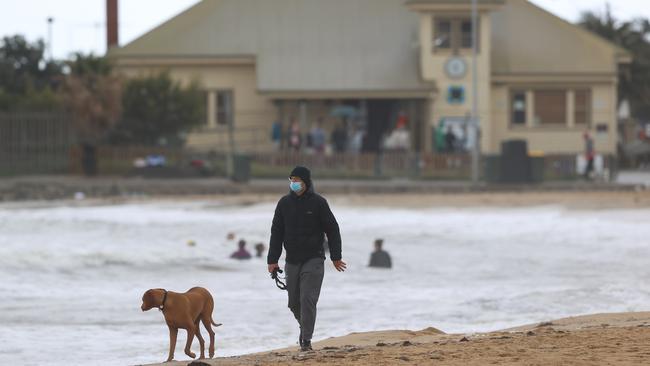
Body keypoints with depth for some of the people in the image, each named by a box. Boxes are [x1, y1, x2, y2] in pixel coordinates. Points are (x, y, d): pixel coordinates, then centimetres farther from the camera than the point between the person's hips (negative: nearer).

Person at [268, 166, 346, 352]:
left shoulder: (318, 202, -4)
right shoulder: (284, 203, 6)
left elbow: (332, 230, -1)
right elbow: (276, 232, 9)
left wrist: (336, 257, -4)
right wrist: (272, 259, 4)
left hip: (313, 260, -4)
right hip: (292, 261, 4)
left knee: (308, 299, -13)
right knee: (294, 302, 9)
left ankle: (306, 340, -11)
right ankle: (305, 327, 35)